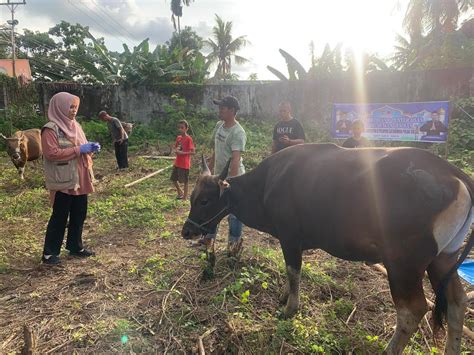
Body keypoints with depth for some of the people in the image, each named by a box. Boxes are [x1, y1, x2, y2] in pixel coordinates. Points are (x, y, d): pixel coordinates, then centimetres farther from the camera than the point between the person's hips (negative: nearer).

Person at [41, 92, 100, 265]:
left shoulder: (75, 126, 12)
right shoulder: (50, 129, -12)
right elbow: (52, 153, -21)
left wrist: (90, 148, -2)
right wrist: (78, 149, -22)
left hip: (80, 180, 8)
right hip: (63, 181, -8)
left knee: (79, 215, 14)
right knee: (59, 217, 1)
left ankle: (75, 246, 29)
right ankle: (49, 253, 15)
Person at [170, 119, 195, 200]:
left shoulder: (188, 139, -13)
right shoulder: (178, 138, 7)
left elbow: (192, 152, -15)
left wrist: (182, 153, -22)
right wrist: (176, 150, -5)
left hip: (184, 164, -7)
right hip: (177, 163, 8)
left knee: (185, 181, 2)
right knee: (173, 179, 14)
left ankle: (185, 197, 15)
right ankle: (180, 192, 35)